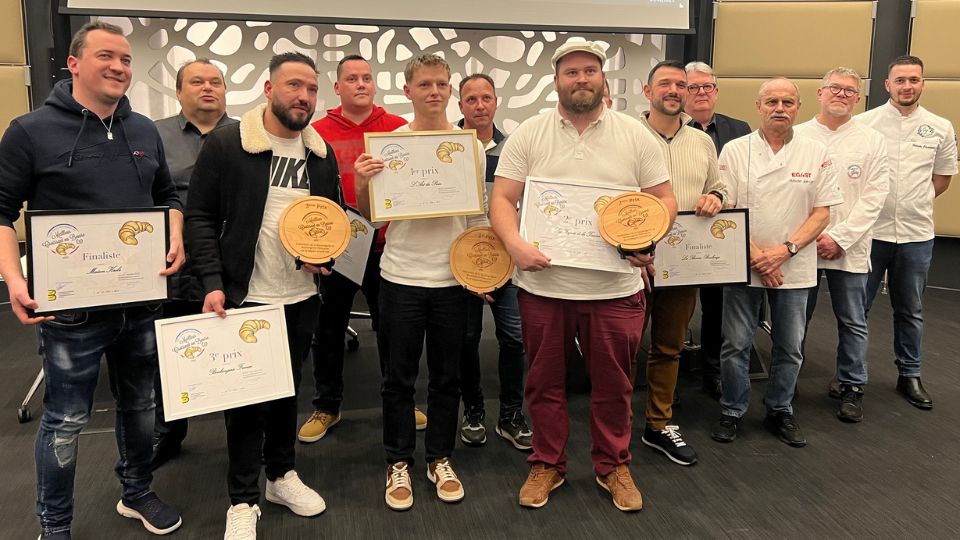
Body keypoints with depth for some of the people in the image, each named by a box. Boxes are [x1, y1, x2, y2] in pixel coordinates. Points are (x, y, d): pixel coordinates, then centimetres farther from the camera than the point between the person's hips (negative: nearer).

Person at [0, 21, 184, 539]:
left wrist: (176, 236, -1)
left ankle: (137, 493, 40)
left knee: (140, 405, 18)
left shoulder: (145, 131, 8)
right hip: (71, 307, -5)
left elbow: (167, 195, 19)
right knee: (66, 420, 7)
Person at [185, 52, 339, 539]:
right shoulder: (225, 144, -9)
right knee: (246, 395, 5)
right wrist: (213, 283, -16)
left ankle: (282, 475, 35)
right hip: (244, 297, -4)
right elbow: (200, 217, -8)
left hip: (302, 298, 5)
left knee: (287, 388, 17)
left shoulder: (322, 152, 7)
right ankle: (243, 500, 19)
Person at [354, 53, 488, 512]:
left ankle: (440, 459, 28)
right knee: (398, 378, 8)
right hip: (401, 277, -1)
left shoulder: (469, 145, 2)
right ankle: (399, 463, 24)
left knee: (447, 376, 12)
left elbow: (478, 214, 9)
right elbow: (371, 215, 1)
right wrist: (362, 184, -19)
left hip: (453, 278, 2)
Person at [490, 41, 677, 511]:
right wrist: (515, 244, -19)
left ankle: (613, 466, 32)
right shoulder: (528, 135, 1)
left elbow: (664, 199, 5)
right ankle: (547, 464, 31)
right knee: (545, 381, 13)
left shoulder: (635, 135, 2)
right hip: (544, 283, 0)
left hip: (615, 287, 0)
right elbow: (502, 199, -2)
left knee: (613, 383, 12)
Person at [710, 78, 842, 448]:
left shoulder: (816, 154, 2)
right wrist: (755, 255, -13)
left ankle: (779, 411, 29)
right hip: (744, 265, -1)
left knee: (790, 347, 11)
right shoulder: (735, 150, -2)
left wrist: (785, 250, -14)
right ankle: (732, 412, 21)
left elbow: (822, 212, 0)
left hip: (794, 268, 2)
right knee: (736, 345, 4)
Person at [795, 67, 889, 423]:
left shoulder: (872, 141, 3)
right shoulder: (797, 136, 3)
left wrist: (840, 238, -12)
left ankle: (852, 387, 22)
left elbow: (873, 198, -3)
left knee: (853, 323, 8)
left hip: (849, 248, 0)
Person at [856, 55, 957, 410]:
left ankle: (909, 375, 28)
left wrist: (913, 205, 10)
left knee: (911, 310, 14)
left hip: (917, 234, 2)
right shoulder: (863, 123, -5)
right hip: (869, 231, -2)